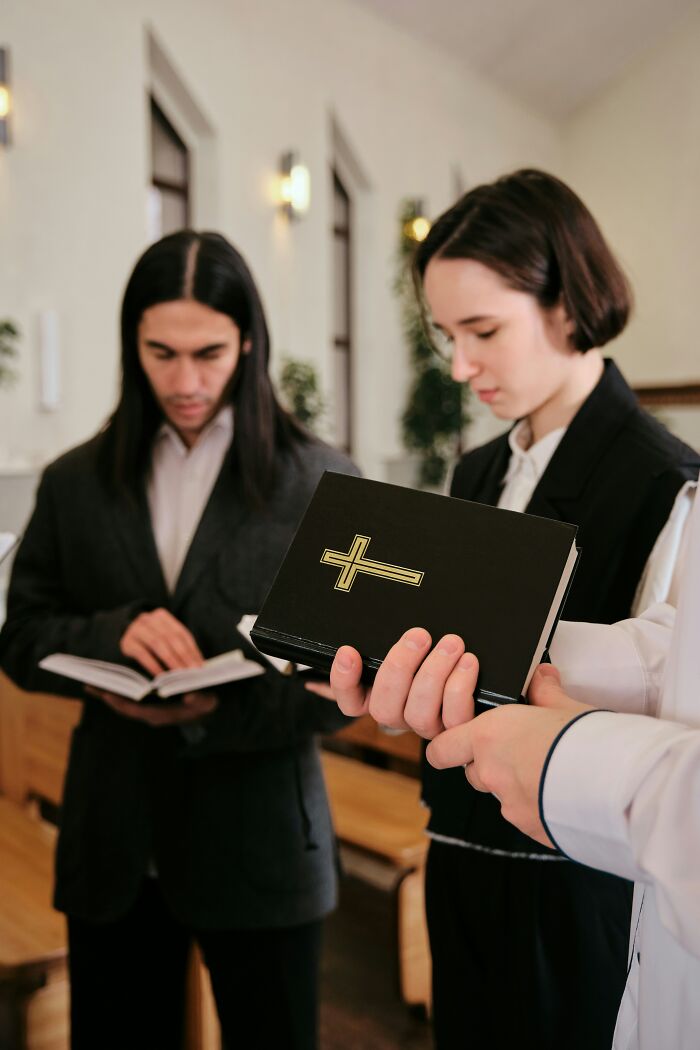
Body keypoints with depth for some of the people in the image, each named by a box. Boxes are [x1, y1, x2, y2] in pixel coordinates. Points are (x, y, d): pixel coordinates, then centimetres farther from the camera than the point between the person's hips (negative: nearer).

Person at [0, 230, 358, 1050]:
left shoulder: (319, 481, -5)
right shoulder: (76, 483, 5)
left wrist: (218, 713, -21)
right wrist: (114, 635, -16)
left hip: (258, 838, -2)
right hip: (113, 843, 3)